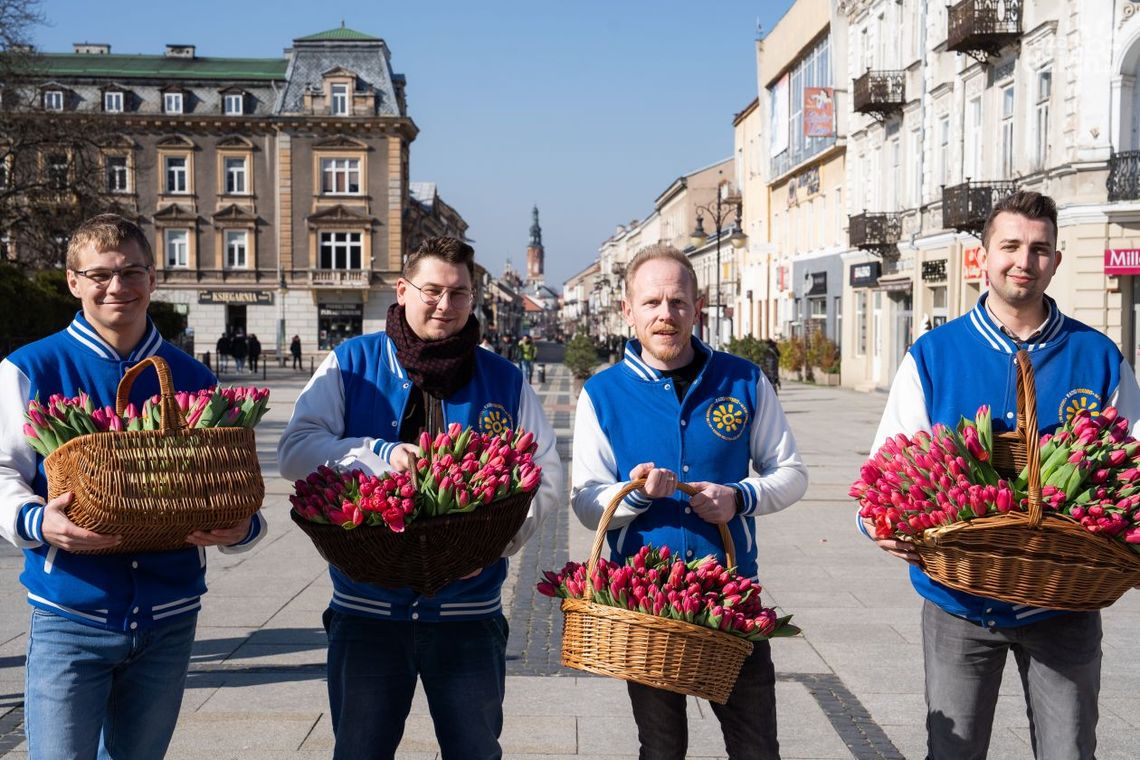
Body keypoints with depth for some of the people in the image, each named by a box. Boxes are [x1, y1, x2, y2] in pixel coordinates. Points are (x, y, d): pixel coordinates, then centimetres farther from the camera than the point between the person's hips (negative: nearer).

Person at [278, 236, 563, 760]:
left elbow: (546, 475, 4)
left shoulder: (504, 379, 3)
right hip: (366, 611, 0)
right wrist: (380, 455, -23)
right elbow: (295, 451, -8)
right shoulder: (351, 364, 0)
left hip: (469, 613, 1)